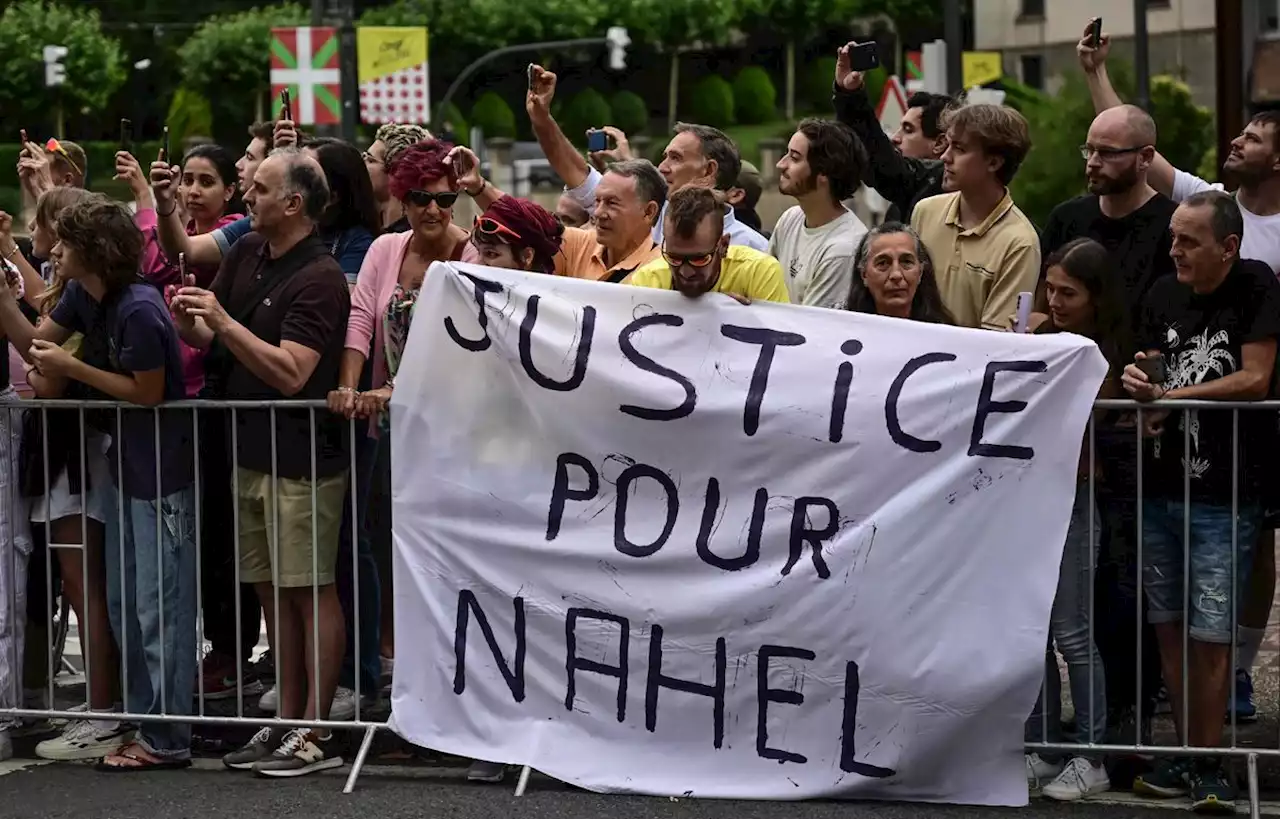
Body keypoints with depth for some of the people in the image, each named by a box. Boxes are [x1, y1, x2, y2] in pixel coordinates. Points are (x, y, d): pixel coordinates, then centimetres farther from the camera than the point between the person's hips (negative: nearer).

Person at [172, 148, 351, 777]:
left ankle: (316, 736, 1)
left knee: (310, 590, -3)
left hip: (300, 458, -8)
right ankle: (286, 722, 20)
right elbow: (211, 338, 18)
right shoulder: (247, 254, 11)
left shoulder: (318, 278, -15)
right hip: (250, 450, 8)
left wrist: (224, 322, -22)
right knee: (271, 590, 12)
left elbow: (291, 372, -23)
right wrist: (187, 319, -4)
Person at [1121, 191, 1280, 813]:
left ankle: (1208, 765, 3)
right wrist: (1139, 384, -7)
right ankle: (1185, 753, 20)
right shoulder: (1163, 295, 10)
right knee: (1169, 627, 10)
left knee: (1210, 634, -5)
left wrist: (1170, 395, -9)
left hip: (1225, 495, -6)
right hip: (1161, 486, 6)